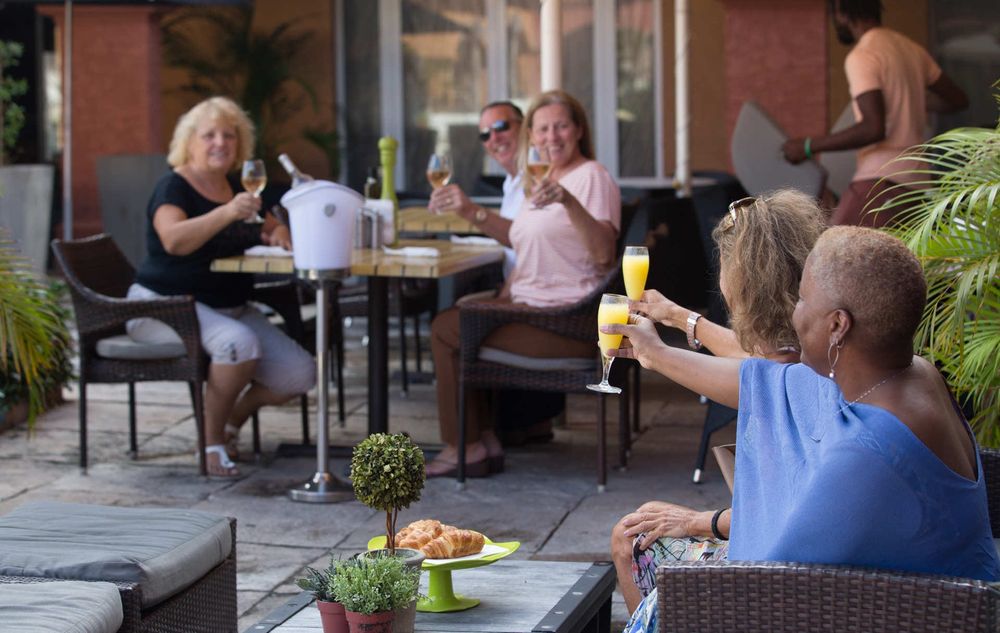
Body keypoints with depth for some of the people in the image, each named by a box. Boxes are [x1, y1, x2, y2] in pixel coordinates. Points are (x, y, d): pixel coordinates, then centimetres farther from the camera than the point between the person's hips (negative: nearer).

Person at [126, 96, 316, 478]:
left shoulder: (238, 189, 12)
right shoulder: (173, 187, -10)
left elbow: (273, 231, 23)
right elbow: (173, 240, -30)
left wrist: (277, 234, -3)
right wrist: (227, 213, -44)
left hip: (231, 307, 7)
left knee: (300, 374, -11)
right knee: (239, 342, -36)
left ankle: (232, 420, 15)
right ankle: (211, 441, -16)